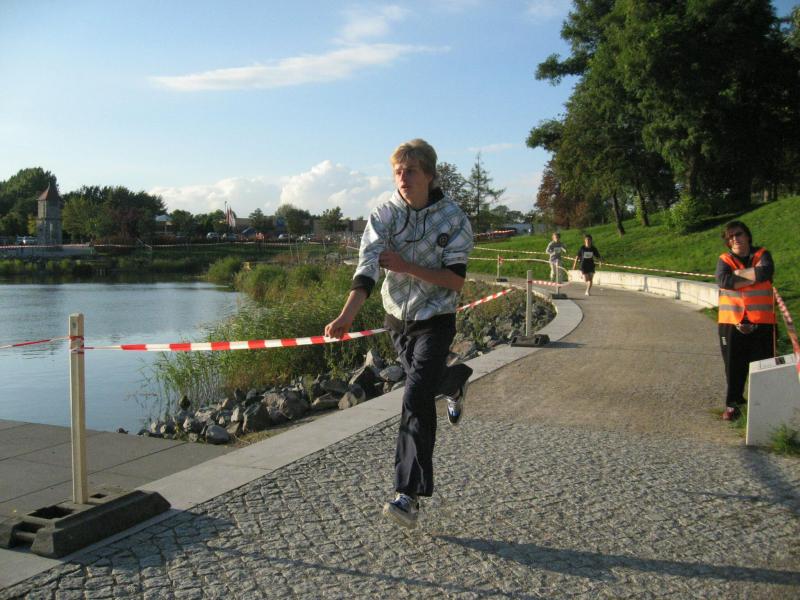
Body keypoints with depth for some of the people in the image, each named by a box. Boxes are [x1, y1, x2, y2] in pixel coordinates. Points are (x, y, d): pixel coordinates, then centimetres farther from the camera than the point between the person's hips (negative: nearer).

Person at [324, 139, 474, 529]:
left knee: (416, 398, -16)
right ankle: (455, 381, 63)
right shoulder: (383, 216, -8)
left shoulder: (453, 218, -12)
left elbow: (456, 280, -14)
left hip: (435, 320, -4)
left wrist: (406, 267, -24)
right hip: (397, 319, 4)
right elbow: (366, 269, -20)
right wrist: (346, 316, -36)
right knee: (423, 380, 24)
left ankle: (409, 495, -13)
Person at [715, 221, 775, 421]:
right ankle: (733, 404, 14)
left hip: (761, 322, 0)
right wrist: (753, 277, -12)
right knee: (734, 366, 4)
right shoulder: (724, 260, 6)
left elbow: (765, 272, -18)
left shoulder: (762, 255, 5)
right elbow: (723, 281, -15)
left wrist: (737, 273, -9)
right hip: (732, 322, 0)